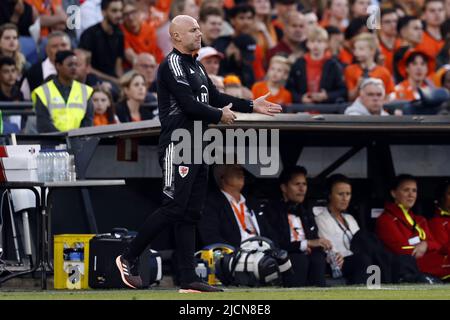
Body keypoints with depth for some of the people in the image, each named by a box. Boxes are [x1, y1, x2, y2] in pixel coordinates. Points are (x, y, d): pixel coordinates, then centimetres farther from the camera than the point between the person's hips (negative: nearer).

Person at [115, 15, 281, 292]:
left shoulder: (196, 66, 19)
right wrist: (219, 115, -6)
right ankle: (128, 258, -1)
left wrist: (252, 106, 15)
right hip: (177, 146, -9)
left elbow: (215, 97, 22)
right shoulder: (173, 65, -11)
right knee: (174, 208, -13)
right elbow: (189, 104, -19)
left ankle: (188, 279, 5)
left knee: (191, 213, 6)